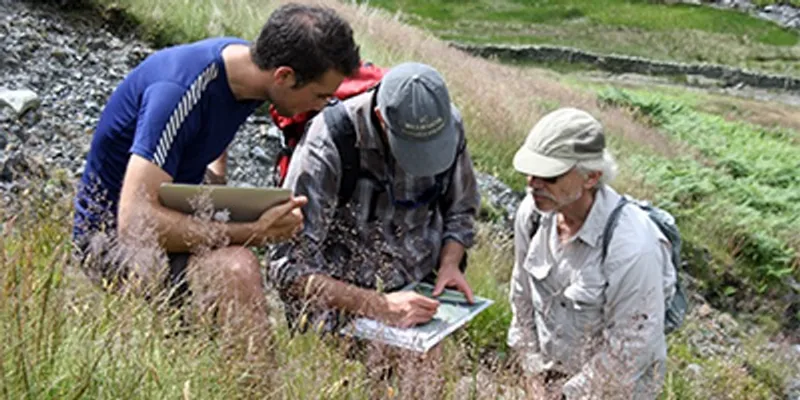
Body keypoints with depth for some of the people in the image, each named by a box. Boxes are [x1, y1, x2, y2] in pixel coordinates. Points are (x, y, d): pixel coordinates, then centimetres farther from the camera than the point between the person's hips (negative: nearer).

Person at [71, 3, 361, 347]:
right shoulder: (179, 90, -30)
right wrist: (256, 232, -30)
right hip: (112, 236, -9)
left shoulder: (246, 61, -4)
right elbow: (135, 222, -34)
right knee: (235, 268, -34)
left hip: (171, 222, 9)